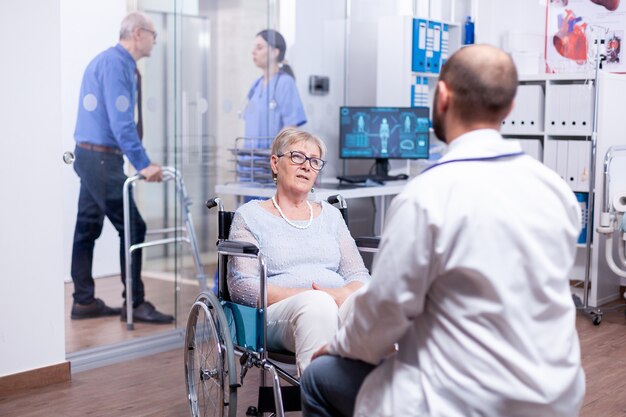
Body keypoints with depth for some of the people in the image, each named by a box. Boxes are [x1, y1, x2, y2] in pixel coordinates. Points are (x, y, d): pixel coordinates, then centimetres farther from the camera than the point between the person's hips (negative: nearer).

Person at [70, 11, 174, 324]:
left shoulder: (110, 61, 17)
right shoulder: (116, 64, -14)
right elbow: (121, 122, -22)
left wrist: (139, 161, 20)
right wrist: (144, 165, -21)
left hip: (90, 156, 10)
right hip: (101, 158, -10)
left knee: (87, 228, 11)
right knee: (132, 227, -7)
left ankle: (84, 301, 17)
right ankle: (135, 304, -2)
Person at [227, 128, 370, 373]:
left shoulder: (331, 215, 25)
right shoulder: (250, 215, 13)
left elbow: (360, 277, 17)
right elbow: (241, 286, 0)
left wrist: (345, 293, -10)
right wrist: (306, 295, -15)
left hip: (340, 306, 3)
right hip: (279, 312, -3)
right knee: (316, 304, -39)